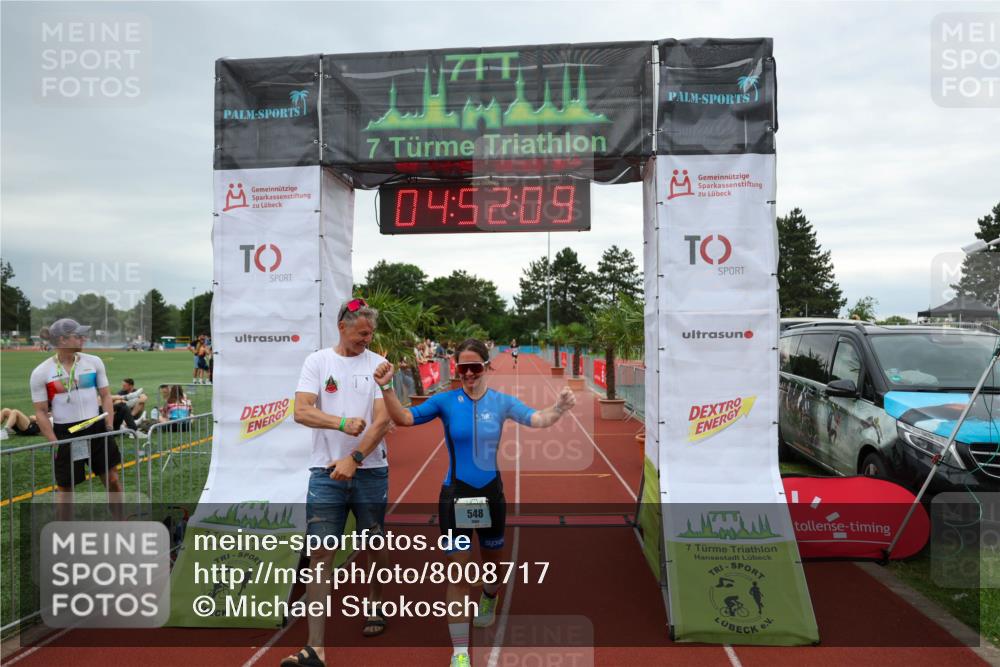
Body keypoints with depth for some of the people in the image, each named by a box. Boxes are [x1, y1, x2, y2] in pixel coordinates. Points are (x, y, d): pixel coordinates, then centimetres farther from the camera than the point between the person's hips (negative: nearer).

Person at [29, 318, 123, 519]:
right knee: (65, 488, 11)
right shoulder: (41, 373, -8)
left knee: (112, 479, 6)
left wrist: (109, 427, -2)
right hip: (65, 434, -2)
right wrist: (54, 443, -9)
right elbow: (41, 412, -4)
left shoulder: (93, 362, -1)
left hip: (96, 429, 2)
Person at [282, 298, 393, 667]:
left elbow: (383, 420, -6)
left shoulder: (378, 364, 2)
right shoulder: (317, 361, 3)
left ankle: (375, 605, 40)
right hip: (326, 471, 0)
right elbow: (301, 412, -6)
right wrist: (342, 422, -21)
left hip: (370, 471, 1)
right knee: (320, 553, -4)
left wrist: (353, 459, -14)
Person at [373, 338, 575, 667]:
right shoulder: (445, 401, -9)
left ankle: (489, 599, 58)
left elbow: (538, 420, -20)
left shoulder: (501, 402, -7)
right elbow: (404, 418, -14)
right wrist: (386, 388, -30)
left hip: (491, 493, 2)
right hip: (456, 495, -2)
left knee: (491, 559, 23)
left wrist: (560, 407, -40)